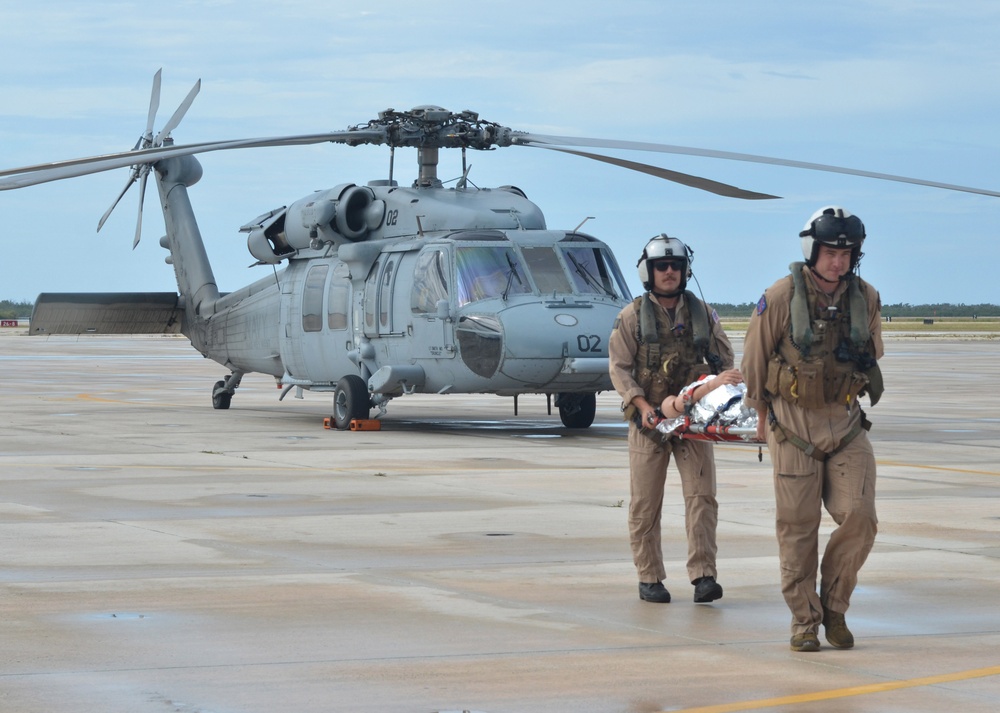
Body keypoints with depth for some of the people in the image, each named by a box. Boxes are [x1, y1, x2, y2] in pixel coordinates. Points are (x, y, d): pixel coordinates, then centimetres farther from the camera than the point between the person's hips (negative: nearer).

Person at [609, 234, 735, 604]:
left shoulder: (702, 313, 8)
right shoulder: (632, 317, 1)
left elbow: (725, 360, 15)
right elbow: (619, 368, -3)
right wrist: (641, 404, -16)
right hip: (649, 420, -1)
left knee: (701, 496, -8)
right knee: (645, 504, 2)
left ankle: (703, 575, -10)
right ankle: (649, 578, 10)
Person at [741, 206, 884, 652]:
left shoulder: (866, 299, -1)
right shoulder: (781, 298, -11)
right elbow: (755, 360, 1)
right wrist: (762, 415, 10)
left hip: (846, 424, 3)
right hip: (793, 425, -3)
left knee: (859, 518, -7)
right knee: (798, 527, 1)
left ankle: (834, 606, 13)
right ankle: (804, 621, 13)